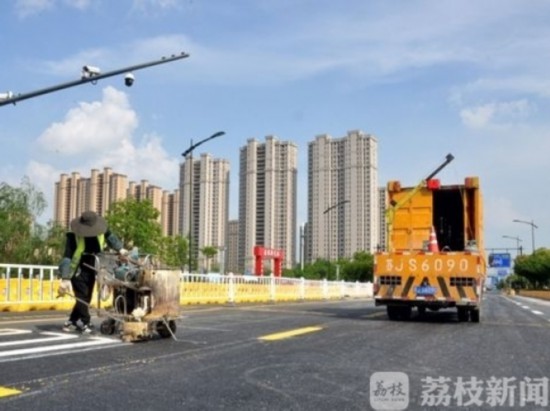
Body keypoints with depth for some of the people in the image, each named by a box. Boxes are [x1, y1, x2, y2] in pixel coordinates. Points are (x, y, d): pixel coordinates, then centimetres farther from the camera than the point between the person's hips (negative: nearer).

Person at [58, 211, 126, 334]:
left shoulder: (100, 230, -12)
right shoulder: (73, 236, -26)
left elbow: (110, 236, 12)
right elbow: (67, 257, -31)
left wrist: (120, 249, 1)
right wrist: (65, 278, -39)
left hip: (91, 270, 6)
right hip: (77, 271, -6)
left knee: (86, 298, 10)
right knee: (82, 297, -12)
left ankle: (71, 322, 24)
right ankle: (86, 324, -4)